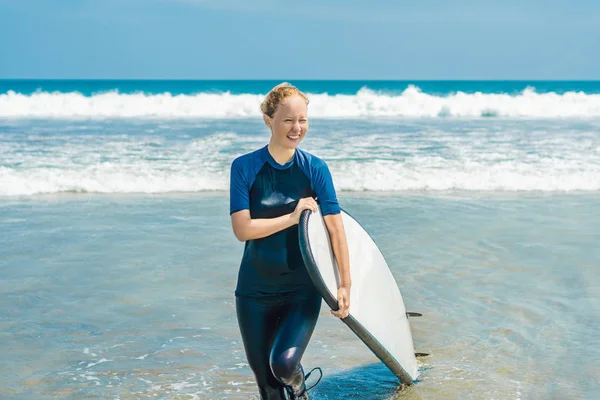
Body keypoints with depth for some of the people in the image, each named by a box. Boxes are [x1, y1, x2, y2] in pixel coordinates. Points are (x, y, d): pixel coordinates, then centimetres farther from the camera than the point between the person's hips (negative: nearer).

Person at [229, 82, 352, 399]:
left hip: (302, 289, -1)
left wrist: (345, 284, -4)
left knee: (284, 363, -21)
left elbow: (335, 228, -3)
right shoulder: (244, 167, -7)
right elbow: (242, 229, -14)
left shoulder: (315, 168, -4)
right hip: (255, 290, 1)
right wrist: (292, 217, -16)